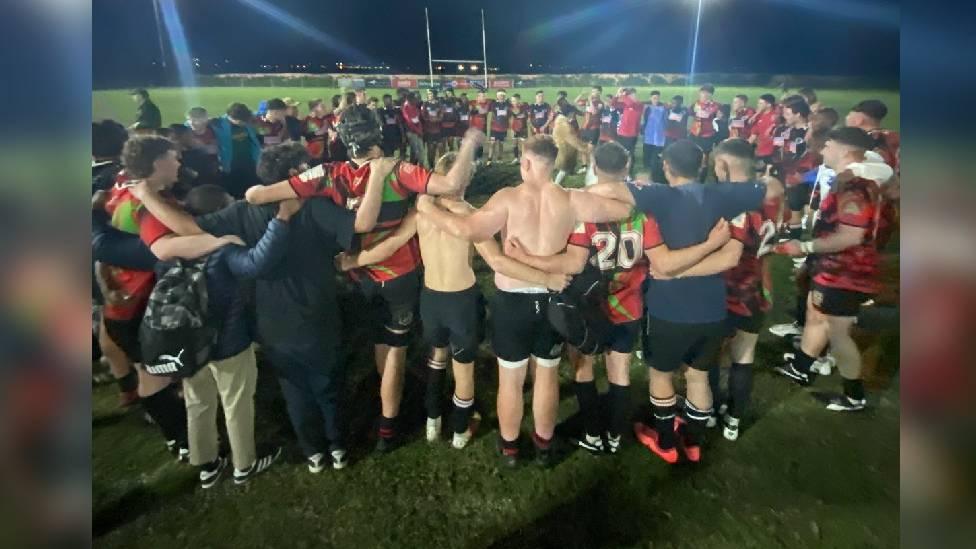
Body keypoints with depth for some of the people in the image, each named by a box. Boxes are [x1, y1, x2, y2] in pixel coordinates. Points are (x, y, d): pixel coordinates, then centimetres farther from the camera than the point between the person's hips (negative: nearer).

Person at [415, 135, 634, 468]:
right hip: (551, 299, 3)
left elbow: (466, 230, -25)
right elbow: (625, 209, -1)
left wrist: (427, 208, -11)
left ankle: (509, 446, 34)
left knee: (511, 378, 15)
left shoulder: (509, 198, -16)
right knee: (547, 375, 20)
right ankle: (544, 444, 38)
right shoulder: (571, 200, -8)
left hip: (513, 300, -2)